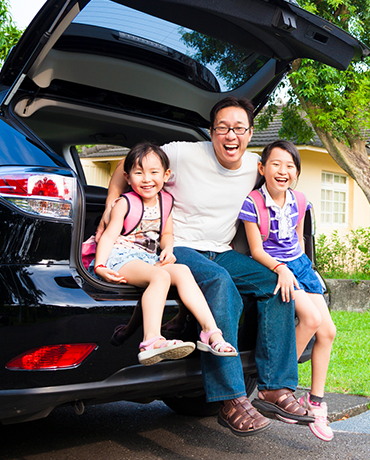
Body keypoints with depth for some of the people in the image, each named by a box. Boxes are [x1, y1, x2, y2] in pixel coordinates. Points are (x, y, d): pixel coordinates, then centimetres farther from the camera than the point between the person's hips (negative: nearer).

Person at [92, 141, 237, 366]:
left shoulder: (166, 201, 15)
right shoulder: (125, 203, -1)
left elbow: (166, 233, 24)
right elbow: (110, 235, -8)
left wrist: (168, 249, 1)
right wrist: (100, 266, -22)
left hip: (149, 259, 5)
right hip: (121, 257, -5)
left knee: (182, 271, -23)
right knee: (161, 276, -33)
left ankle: (211, 331, -30)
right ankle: (151, 340, -51)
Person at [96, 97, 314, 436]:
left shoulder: (255, 167, 4)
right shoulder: (183, 154, -10)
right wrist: (110, 207, -8)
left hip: (221, 253, 6)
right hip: (178, 250, -6)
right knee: (219, 282, -37)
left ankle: (276, 388, -13)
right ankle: (232, 402, -37)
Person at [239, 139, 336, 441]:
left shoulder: (299, 201, 4)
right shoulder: (252, 203, -13)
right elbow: (256, 250, -14)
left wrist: (302, 266, 11)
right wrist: (281, 269, -29)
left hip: (299, 264, 7)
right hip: (271, 268, -6)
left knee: (328, 330, -2)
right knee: (311, 318, -26)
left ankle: (316, 400, 11)